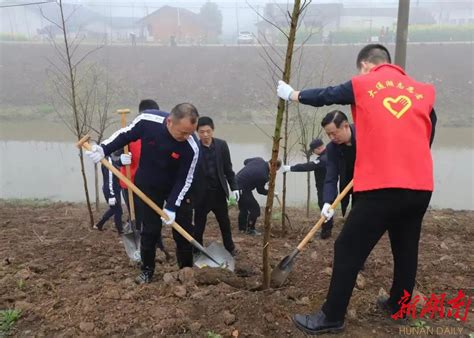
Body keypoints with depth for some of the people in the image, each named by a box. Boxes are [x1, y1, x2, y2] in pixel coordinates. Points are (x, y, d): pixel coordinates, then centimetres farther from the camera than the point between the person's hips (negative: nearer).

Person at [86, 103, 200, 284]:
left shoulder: (191, 147, -31)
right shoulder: (147, 120, -29)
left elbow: (184, 179, -20)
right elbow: (125, 134, -7)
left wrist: (172, 207, -23)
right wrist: (103, 149, -15)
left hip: (177, 188, 0)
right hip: (148, 185, 1)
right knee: (150, 231, 4)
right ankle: (147, 270, 20)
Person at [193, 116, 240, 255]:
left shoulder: (222, 145, -3)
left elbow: (228, 168, 4)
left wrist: (234, 187, 1)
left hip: (219, 192, 3)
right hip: (201, 193, -3)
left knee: (225, 223, 18)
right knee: (199, 225, 8)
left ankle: (230, 248, 36)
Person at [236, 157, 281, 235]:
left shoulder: (259, 159, -4)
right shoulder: (264, 176, -22)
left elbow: (246, 161, 15)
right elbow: (260, 190, -3)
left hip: (236, 182, 9)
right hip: (242, 189, -9)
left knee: (243, 207, 21)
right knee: (255, 208, 2)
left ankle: (242, 227, 32)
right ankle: (250, 229, 12)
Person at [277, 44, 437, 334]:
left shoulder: (362, 84, 5)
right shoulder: (423, 91, 14)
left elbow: (325, 96, 17)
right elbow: (426, 137, 20)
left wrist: (292, 94, 33)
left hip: (382, 186, -5)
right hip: (421, 185, 5)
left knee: (349, 250, 4)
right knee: (406, 248, 22)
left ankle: (332, 317, 11)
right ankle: (399, 305, 38)